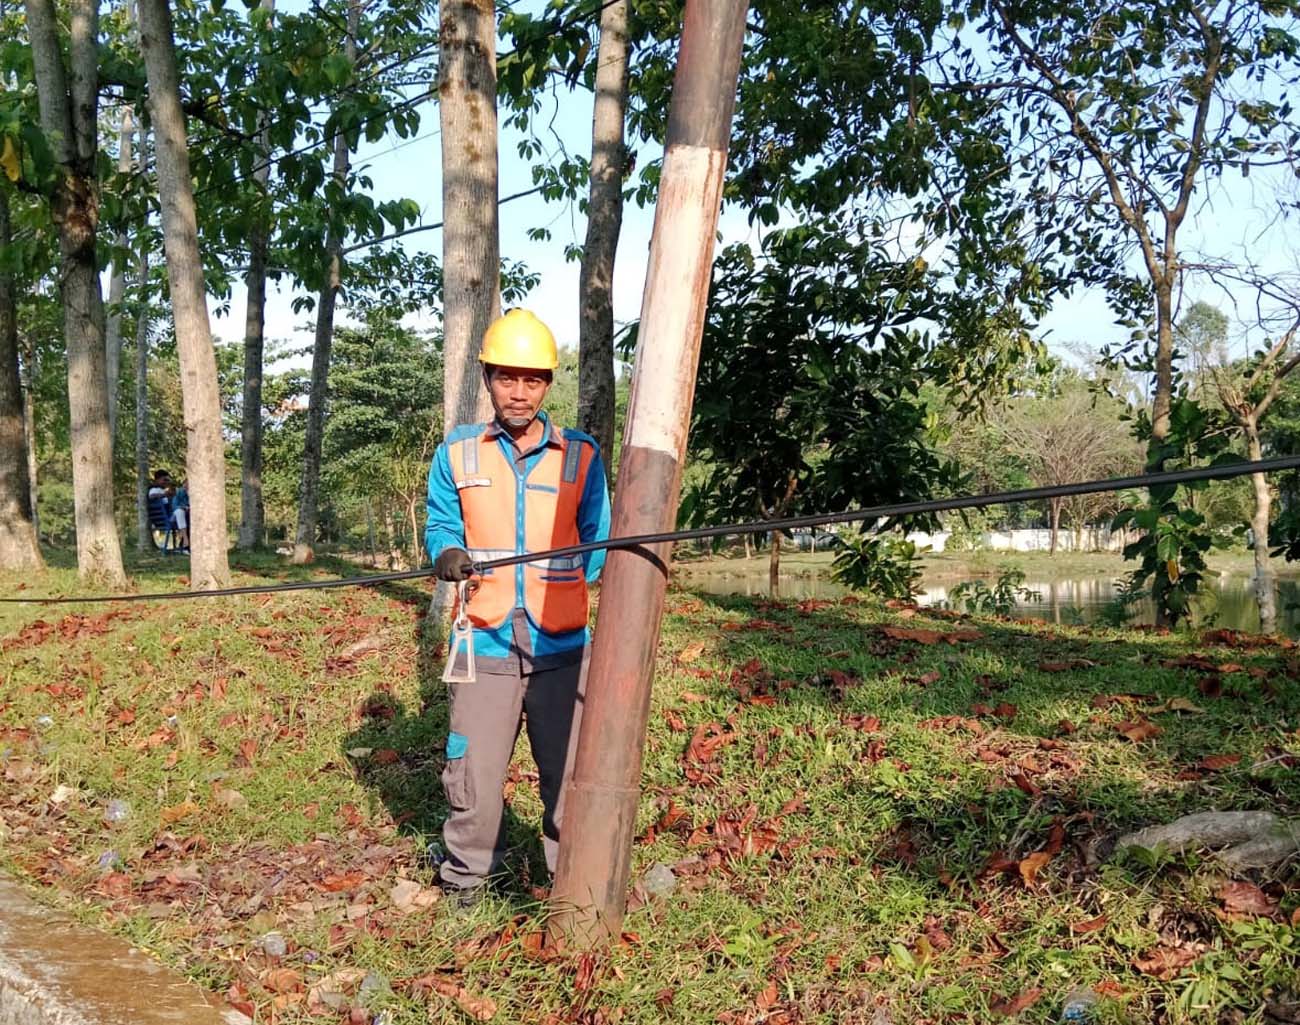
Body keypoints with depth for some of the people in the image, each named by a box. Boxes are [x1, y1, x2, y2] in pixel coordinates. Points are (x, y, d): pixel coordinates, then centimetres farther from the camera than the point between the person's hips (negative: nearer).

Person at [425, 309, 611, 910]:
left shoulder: (581, 456, 6)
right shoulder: (456, 455, 8)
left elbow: (598, 541, 7)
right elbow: (439, 526, 8)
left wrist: (574, 574, -11)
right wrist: (447, 554, -14)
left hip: (562, 645, 0)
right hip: (486, 644, 0)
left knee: (569, 774, 5)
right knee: (473, 775, 4)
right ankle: (466, 877, 26)